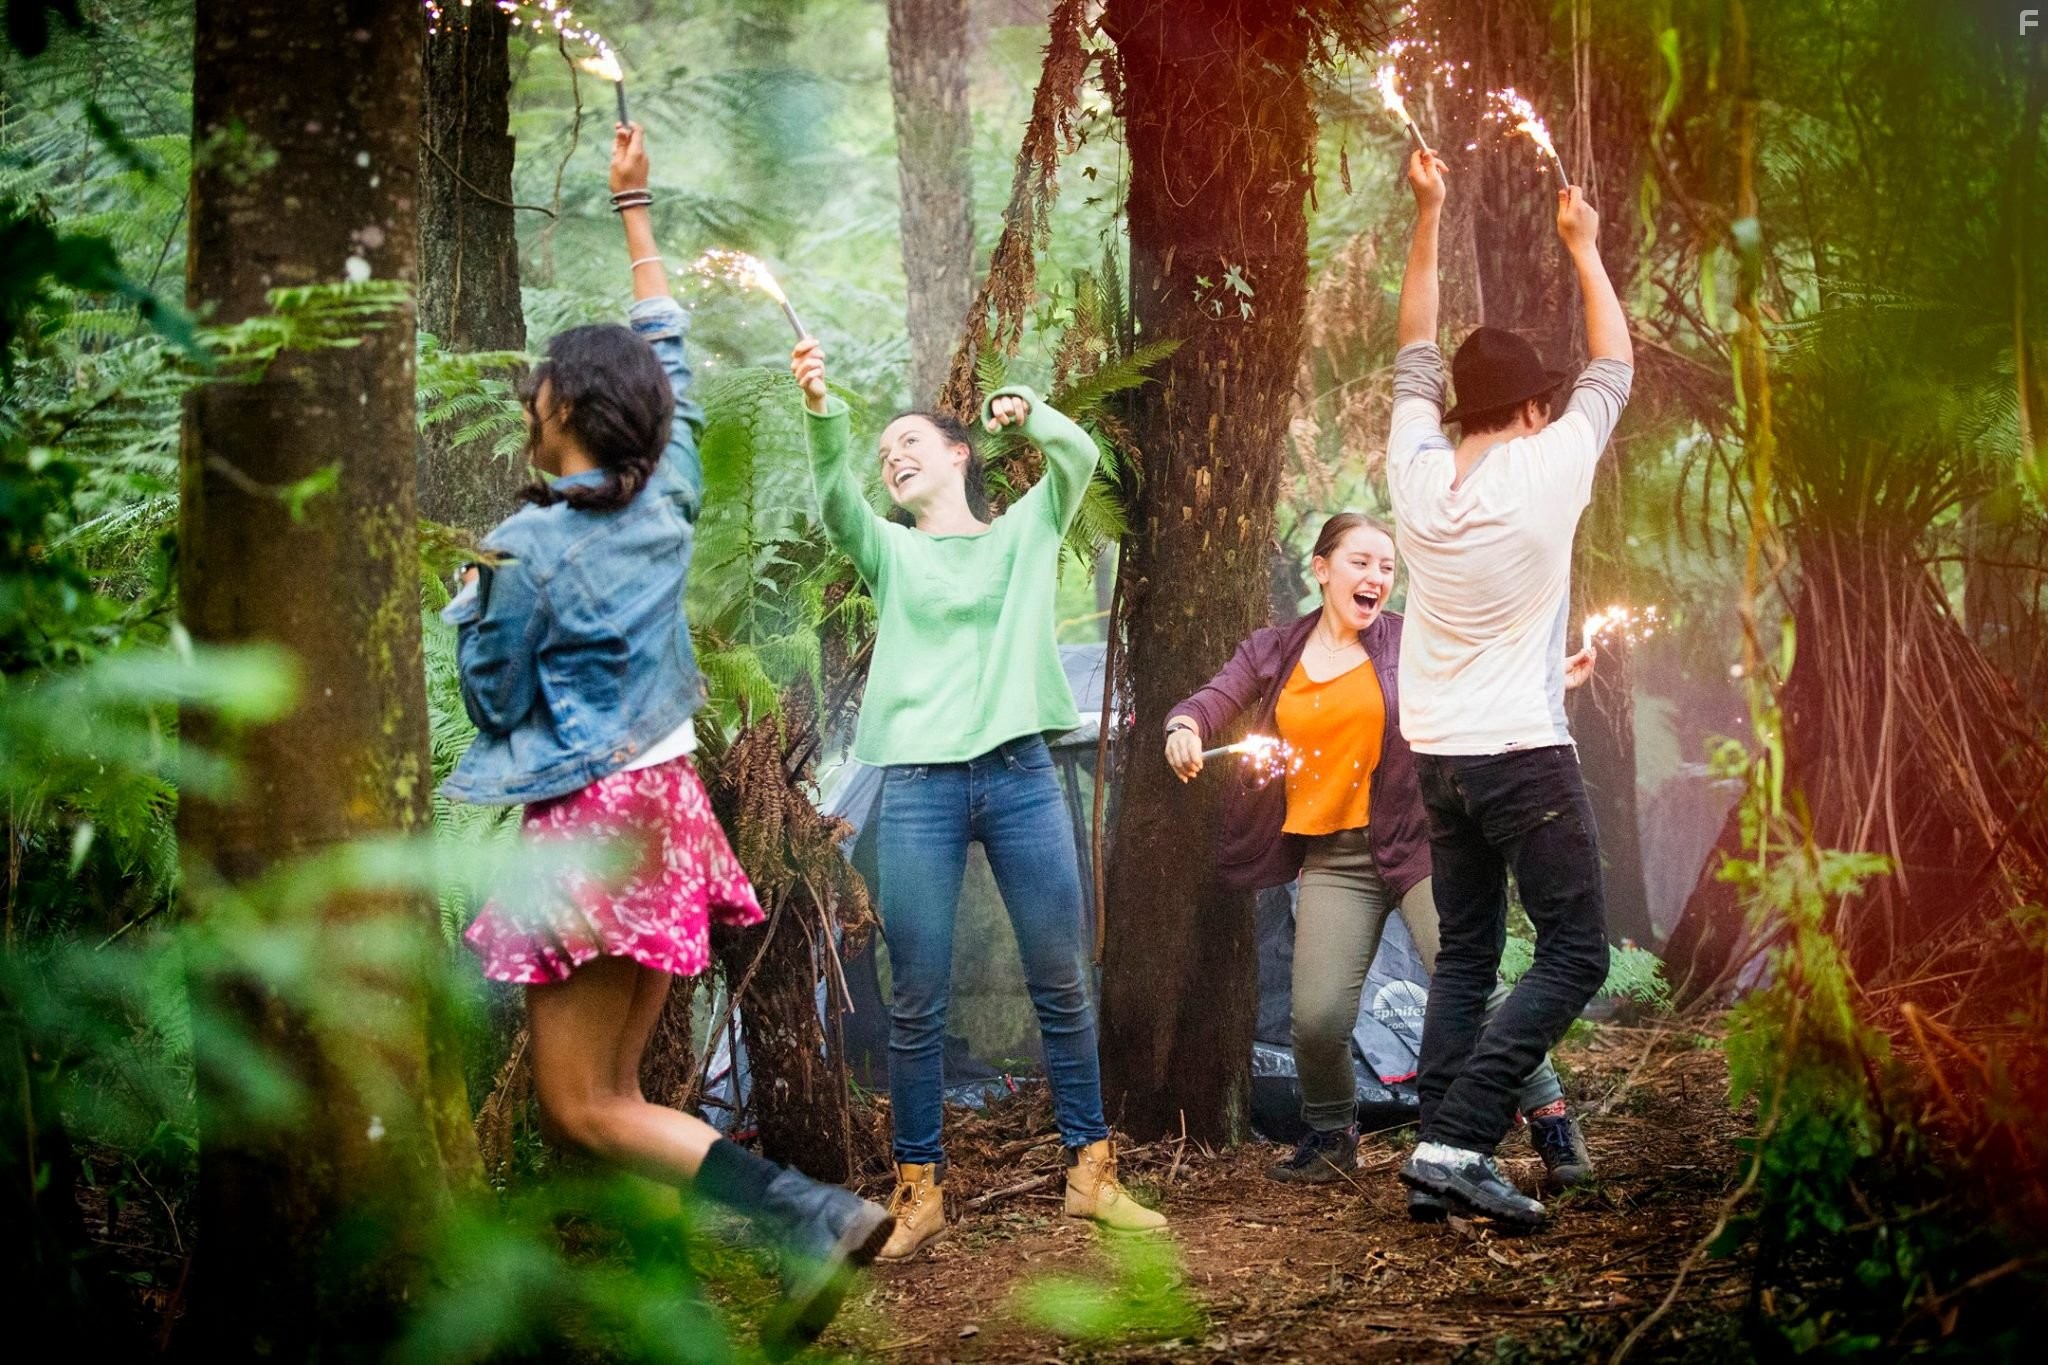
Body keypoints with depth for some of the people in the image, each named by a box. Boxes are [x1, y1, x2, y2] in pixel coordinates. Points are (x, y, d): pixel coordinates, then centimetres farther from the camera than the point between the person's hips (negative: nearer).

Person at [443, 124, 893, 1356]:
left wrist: (472, 604, 13)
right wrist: (636, 210, 25)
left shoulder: (527, 548, -15)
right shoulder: (669, 501, 2)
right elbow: (673, 353, 17)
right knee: (607, 1092, 13)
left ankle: (815, 1219, -17)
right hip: (671, 806, 7)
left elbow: (496, 699, -5)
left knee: (585, 1108, -4)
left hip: (584, 827, -7)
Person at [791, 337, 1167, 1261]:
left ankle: (1090, 1171, 15)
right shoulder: (889, 552, 13)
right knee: (916, 1002, 0)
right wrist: (819, 407, -24)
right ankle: (919, 1192, 8)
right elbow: (835, 494, -7)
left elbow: (1078, 455, -1)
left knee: (1063, 985, 5)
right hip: (918, 784, 0)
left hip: (1019, 774, 0)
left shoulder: (1025, 532, 15)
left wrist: (1024, 412, -17)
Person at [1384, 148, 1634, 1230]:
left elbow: (1415, 353, 14)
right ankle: (1458, 1139, -14)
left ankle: (1443, 1149, 7)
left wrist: (1427, 217, 16)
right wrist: (1583, 248, 15)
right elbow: (1614, 366, 4)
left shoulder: (1416, 470, -1)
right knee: (1574, 952, -2)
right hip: (1524, 752, -6)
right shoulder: (1547, 468, -12)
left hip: (1438, 754, 6)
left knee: (1464, 956, 13)